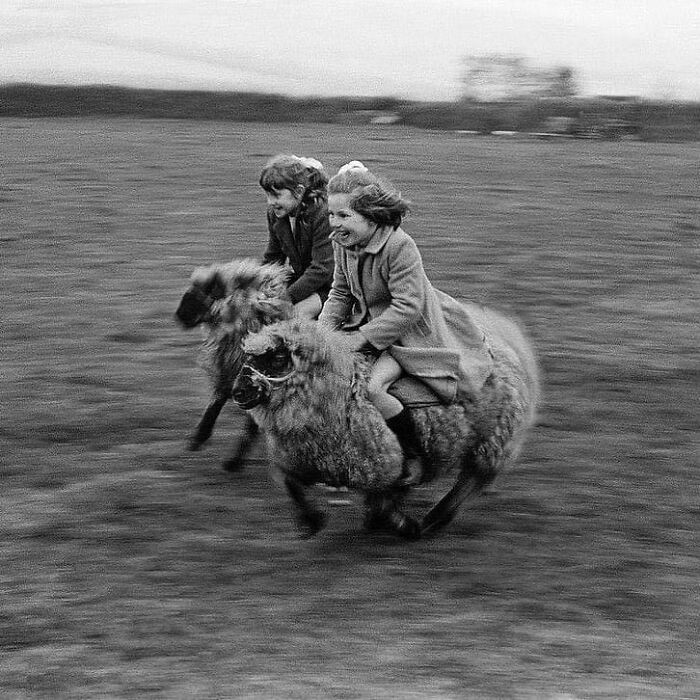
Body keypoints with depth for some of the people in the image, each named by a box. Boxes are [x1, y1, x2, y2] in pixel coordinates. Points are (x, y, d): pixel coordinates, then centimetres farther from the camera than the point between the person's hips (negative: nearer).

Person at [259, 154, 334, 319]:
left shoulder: (324, 213, -26)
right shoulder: (274, 213, -2)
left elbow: (321, 270, -28)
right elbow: (272, 259, 9)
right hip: (302, 278, 7)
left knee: (301, 311, -32)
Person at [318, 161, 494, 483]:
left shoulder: (399, 246, -28)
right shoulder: (342, 243, -3)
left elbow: (407, 306, -27)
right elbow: (340, 293, 9)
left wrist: (362, 337, -27)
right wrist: (324, 329, -8)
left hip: (410, 332, -9)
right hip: (368, 322, 9)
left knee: (373, 387, -27)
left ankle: (415, 454, -7)